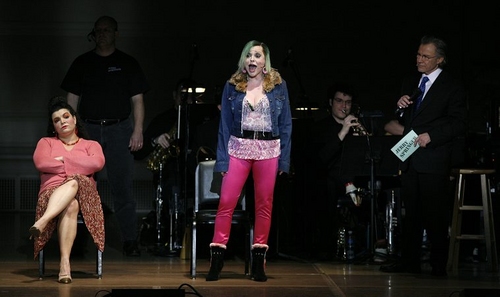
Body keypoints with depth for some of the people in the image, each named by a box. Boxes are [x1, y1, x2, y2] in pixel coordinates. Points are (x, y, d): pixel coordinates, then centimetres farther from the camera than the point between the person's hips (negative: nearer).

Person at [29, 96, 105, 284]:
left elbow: (97, 163, -1)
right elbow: (41, 163, 1)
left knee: (73, 183, -39)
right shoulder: (46, 142, 26)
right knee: (71, 205, -39)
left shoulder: (91, 145, 24)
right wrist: (78, 166, 3)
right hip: (52, 194, 0)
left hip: (85, 194, 0)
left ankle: (42, 222, -54)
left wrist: (63, 160, 1)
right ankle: (64, 263, -53)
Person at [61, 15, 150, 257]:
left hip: (119, 130, -2)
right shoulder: (82, 63, 11)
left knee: (122, 187, -4)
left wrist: (138, 131, -7)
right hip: (88, 129, 2)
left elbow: (137, 99, 4)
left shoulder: (128, 64, 7)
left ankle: (130, 241, -2)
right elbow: (72, 98, 10)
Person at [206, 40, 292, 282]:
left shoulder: (278, 85, 3)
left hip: (269, 150, 0)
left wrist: (284, 159, -2)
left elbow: (286, 123, 4)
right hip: (238, 148, 0)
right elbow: (225, 124, 4)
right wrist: (222, 159, -3)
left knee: (264, 205, 4)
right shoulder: (232, 86, 4)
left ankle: (258, 260, 12)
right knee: (226, 202, -6)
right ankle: (216, 259, -1)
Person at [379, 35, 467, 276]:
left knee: (435, 214, -3)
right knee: (411, 213, 9)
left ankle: (438, 265, 3)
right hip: (410, 158, 6)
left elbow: (458, 124, -7)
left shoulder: (451, 88, -3)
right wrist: (399, 106, 0)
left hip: (434, 160, -6)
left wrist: (431, 136, -18)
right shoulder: (410, 84, 17)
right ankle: (409, 261, 14)